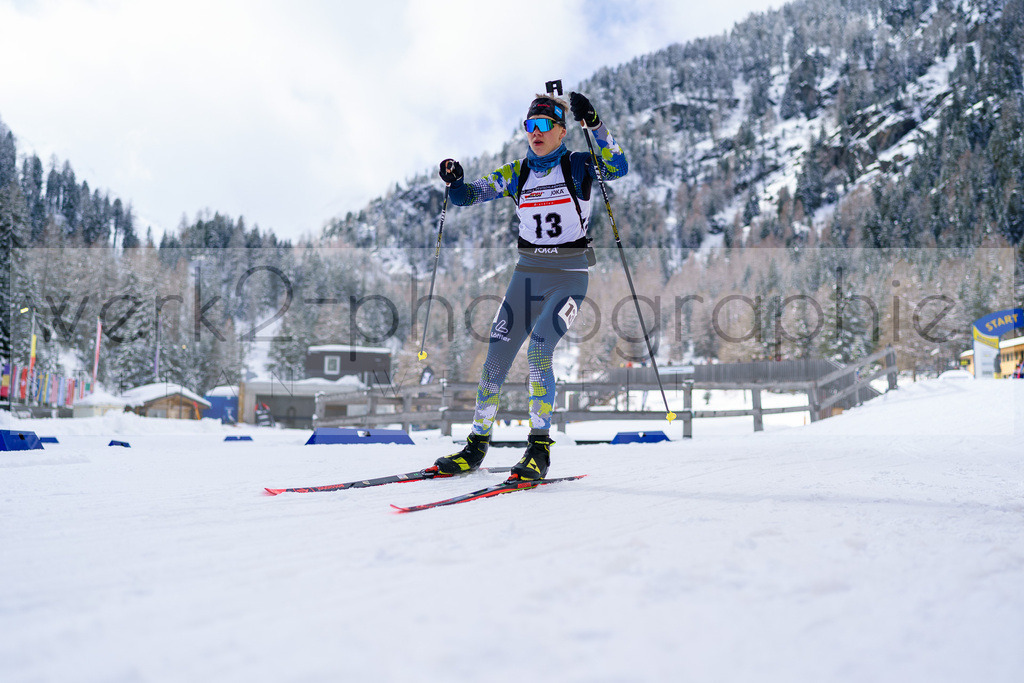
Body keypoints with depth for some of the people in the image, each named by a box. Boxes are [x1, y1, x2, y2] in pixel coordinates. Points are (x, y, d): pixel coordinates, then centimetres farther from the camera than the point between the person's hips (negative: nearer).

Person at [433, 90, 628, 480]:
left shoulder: (577, 166, -2)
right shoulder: (516, 173, 8)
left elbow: (618, 168, -20)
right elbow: (468, 195, 3)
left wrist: (595, 125, -29)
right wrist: (454, 181, -19)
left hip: (569, 275, -4)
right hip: (528, 272, 4)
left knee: (539, 350, -22)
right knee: (496, 355, -2)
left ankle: (540, 447, -13)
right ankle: (477, 444, 11)